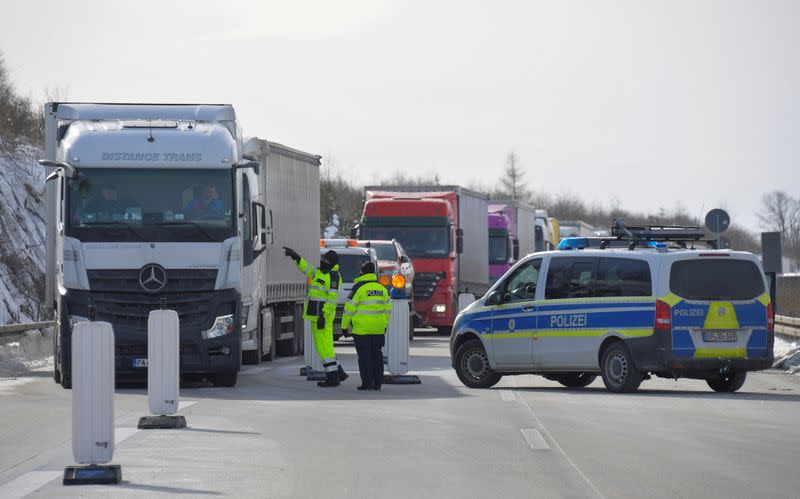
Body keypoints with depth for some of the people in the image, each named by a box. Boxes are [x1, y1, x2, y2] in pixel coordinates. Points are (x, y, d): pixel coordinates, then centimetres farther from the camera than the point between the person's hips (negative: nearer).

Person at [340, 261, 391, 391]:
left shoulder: (358, 287, -8)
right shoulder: (382, 288, 10)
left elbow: (350, 308, -8)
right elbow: (387, 308, 16)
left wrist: (344, 325, -1)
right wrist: (385, 325, 23)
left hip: (361, 329, -5)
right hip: (378, 329, 5)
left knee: (364, 355, -1)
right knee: (377, 354, 10)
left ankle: (367, 383, -3)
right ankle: (378, 383, 9)